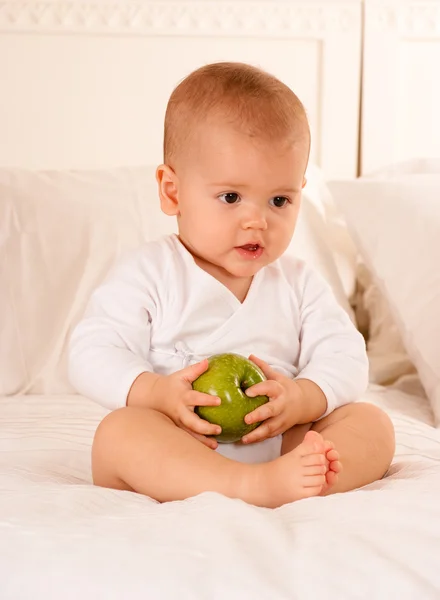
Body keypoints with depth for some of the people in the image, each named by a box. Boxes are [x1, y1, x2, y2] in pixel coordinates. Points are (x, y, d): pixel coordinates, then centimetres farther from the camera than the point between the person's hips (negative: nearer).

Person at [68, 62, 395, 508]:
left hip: (278, 447, 4)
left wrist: (302, 400, -18)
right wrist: (157, 393, -25)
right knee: (120, 430, -32)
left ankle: (294, 477, -44)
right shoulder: (149, 274, 0)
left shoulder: (299, 284, 10)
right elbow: (92, 356, -7)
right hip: (170, 465, -3)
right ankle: (253, 487, -47)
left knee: (372, 423, -14)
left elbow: (345, 358, 3)